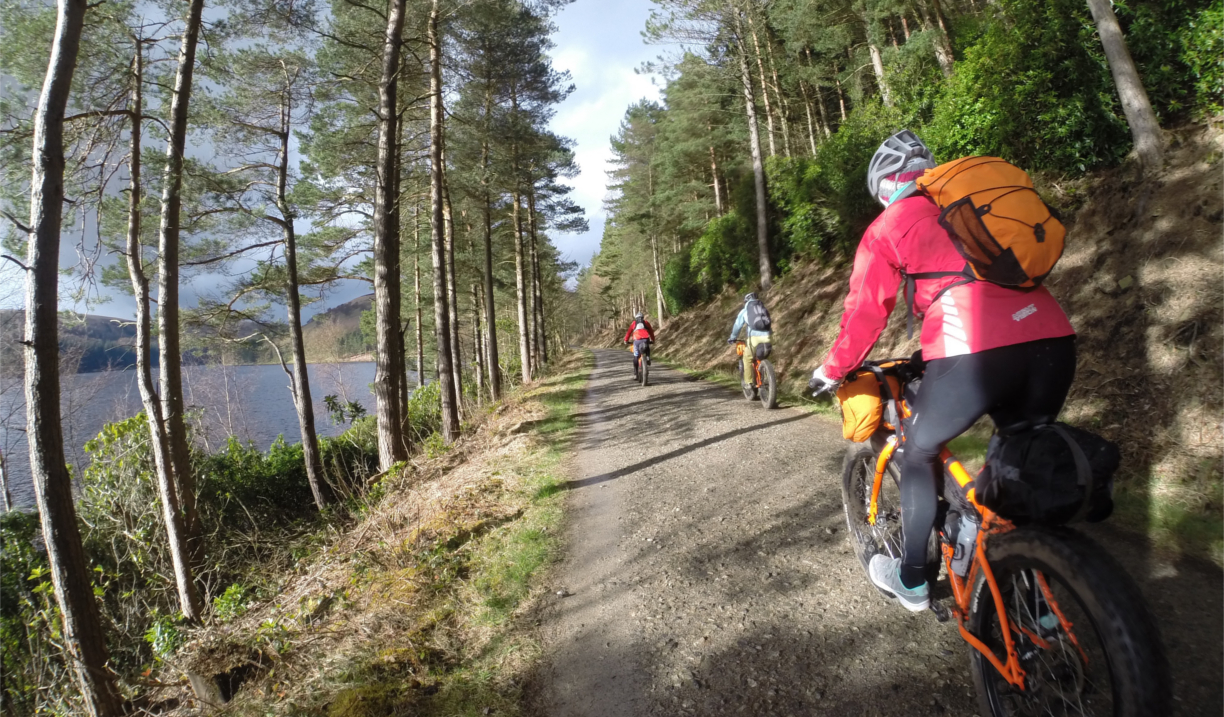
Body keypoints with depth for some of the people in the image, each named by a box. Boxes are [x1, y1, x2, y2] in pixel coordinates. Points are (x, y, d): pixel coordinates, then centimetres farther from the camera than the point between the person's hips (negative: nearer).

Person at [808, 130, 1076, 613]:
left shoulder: (890, 225, 12)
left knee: (919, 453, 18)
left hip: (971, 352, -5)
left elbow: (865, 311, 11)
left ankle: (913, 581, 30)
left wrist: (833, 370, 25)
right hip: (1053, 340, 6)